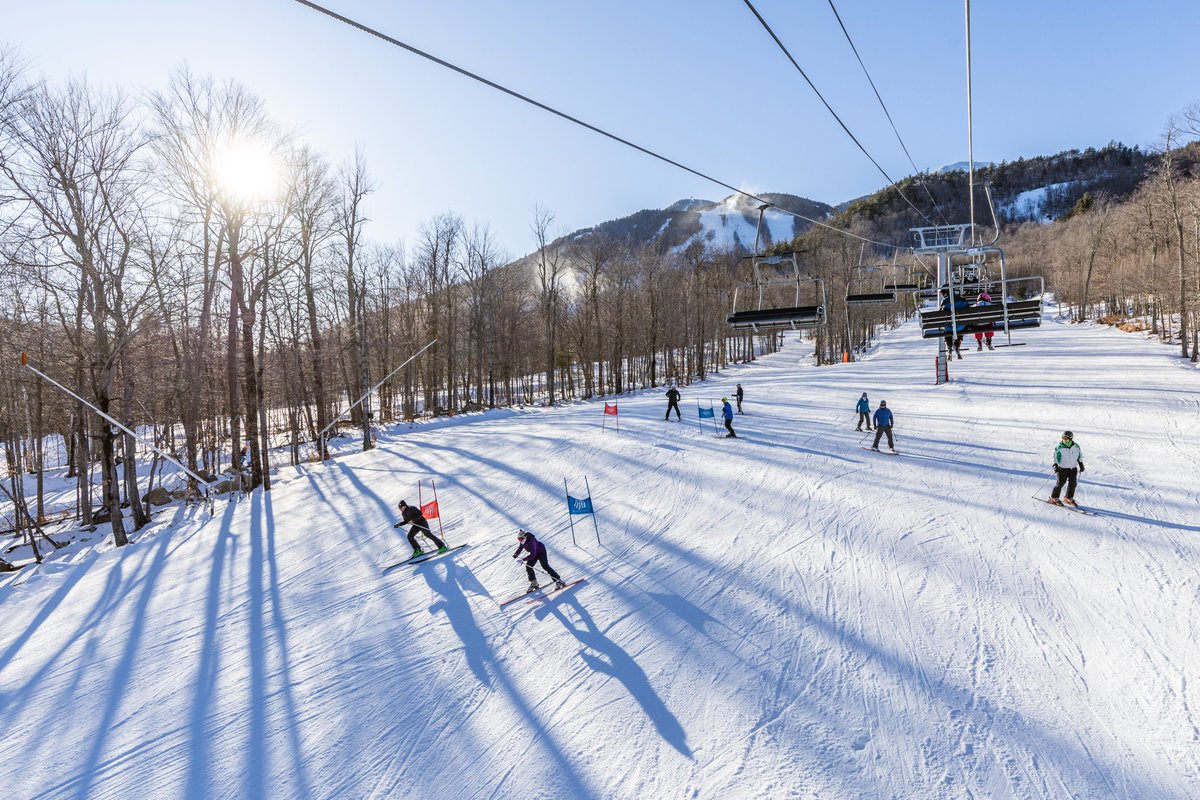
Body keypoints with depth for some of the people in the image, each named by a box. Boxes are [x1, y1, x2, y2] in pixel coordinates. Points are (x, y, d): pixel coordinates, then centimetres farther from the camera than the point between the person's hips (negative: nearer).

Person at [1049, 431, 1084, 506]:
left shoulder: (1076, 447, 2)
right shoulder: (1059, 447, -9)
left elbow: (1080, 456, 16)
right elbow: (1055, 457, -4)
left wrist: (1081, 464, 15)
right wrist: (1055, 465, -13)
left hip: (1073, 468, 4)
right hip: (1062, 468, -4)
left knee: (1072, 483, 4)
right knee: (1061, 483, -8)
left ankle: (1069, 498, 19)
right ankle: (1054, 498, 0)